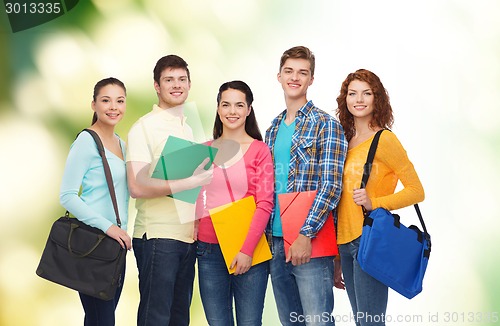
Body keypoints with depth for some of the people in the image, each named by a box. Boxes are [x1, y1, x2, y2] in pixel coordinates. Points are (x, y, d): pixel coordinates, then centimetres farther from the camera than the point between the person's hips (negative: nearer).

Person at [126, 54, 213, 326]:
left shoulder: (187, 128, 17)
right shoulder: (144, 128, -6)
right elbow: (137, 188, -17)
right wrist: (192, 182, -21)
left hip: (188, 236, 7)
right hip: (158, 236, -7)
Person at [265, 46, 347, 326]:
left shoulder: (326, 124, -6)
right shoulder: (273, 129, 15)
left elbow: (331, 186, -13)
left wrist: (306, 234, -20)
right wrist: (266, 234, 9)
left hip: (311, 243, -6)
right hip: (276, 240, 7)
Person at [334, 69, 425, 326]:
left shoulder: (383, 139, -7)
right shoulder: (346, 141, 13)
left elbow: (416, 191, -7)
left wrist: (374, 203, -21)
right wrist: (337, 262, 18)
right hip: (345, 243, 7)